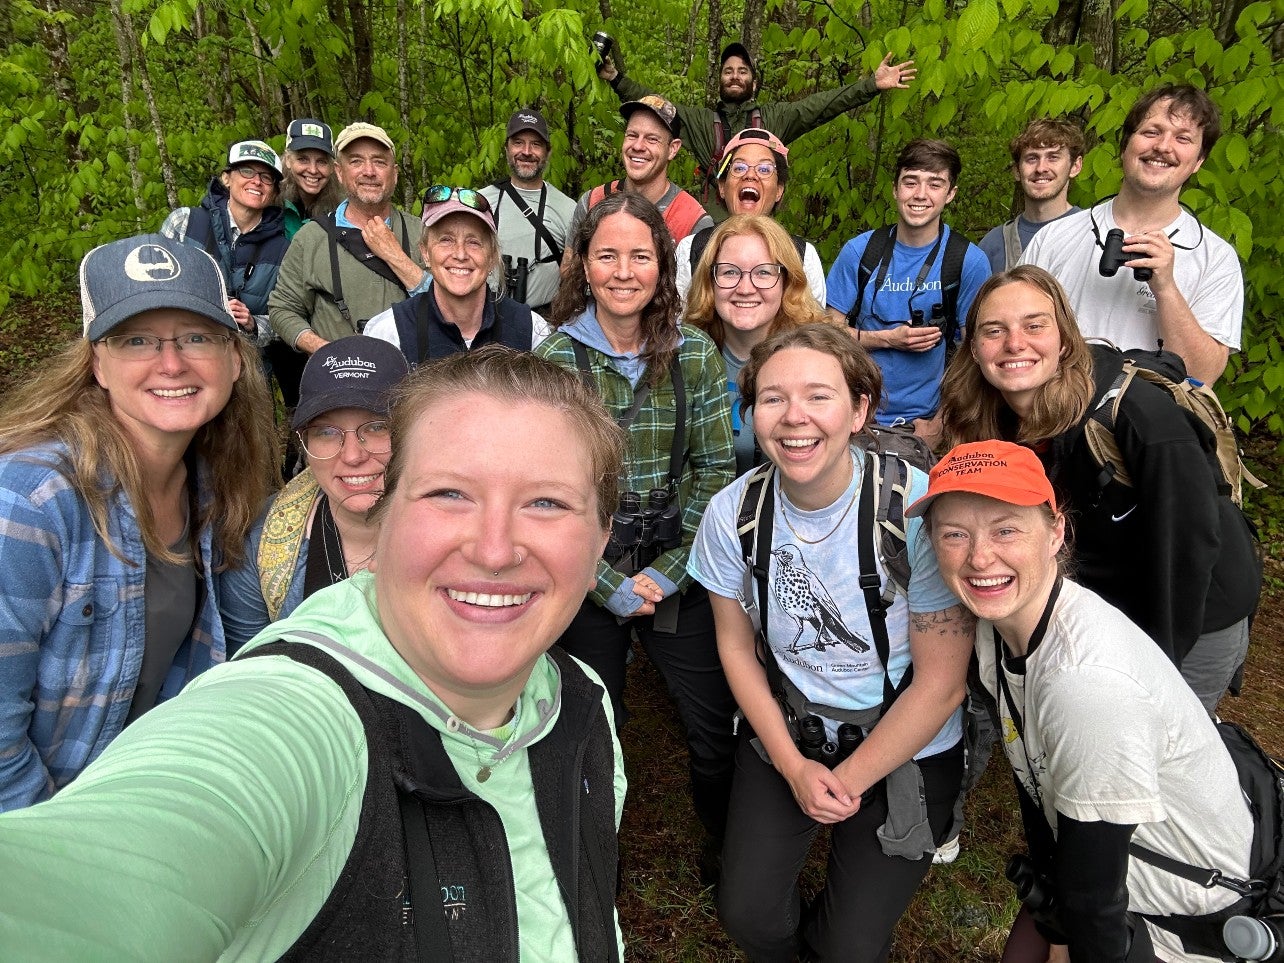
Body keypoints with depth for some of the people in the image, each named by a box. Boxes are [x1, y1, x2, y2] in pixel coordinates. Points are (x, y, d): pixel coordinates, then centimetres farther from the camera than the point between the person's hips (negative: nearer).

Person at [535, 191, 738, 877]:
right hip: (588, 580, -1)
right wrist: (609, 583, -12)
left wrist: (667, 572, -9)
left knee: (716, 726, 7)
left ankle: (723, 842, 37)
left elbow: (716, 473, -2)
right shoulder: (554, 358, -7)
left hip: (678, 574, 1)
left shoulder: (695, 354, -2)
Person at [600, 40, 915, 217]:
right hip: (712, 222, 0)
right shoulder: (701, 120, 15)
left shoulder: (775, 117, 13)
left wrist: (872, 85, -4)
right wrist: (616, 79, 2)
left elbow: (821, 104, 5)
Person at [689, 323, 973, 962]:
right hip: (783, 729, 3)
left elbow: (940, 683, -16)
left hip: (906, 748, -2)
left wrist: (846, 781, -10)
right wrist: (794, 767, -5)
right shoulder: (732, 513, -14)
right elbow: (737, 648, 0)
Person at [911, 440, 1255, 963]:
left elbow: (1093, 897, -25)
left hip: (1196, 920, -6)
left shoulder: (1086, 678, -37)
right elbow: (1033, 781, 2)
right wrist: (1046, 910, 9)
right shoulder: (995, 621, -11)